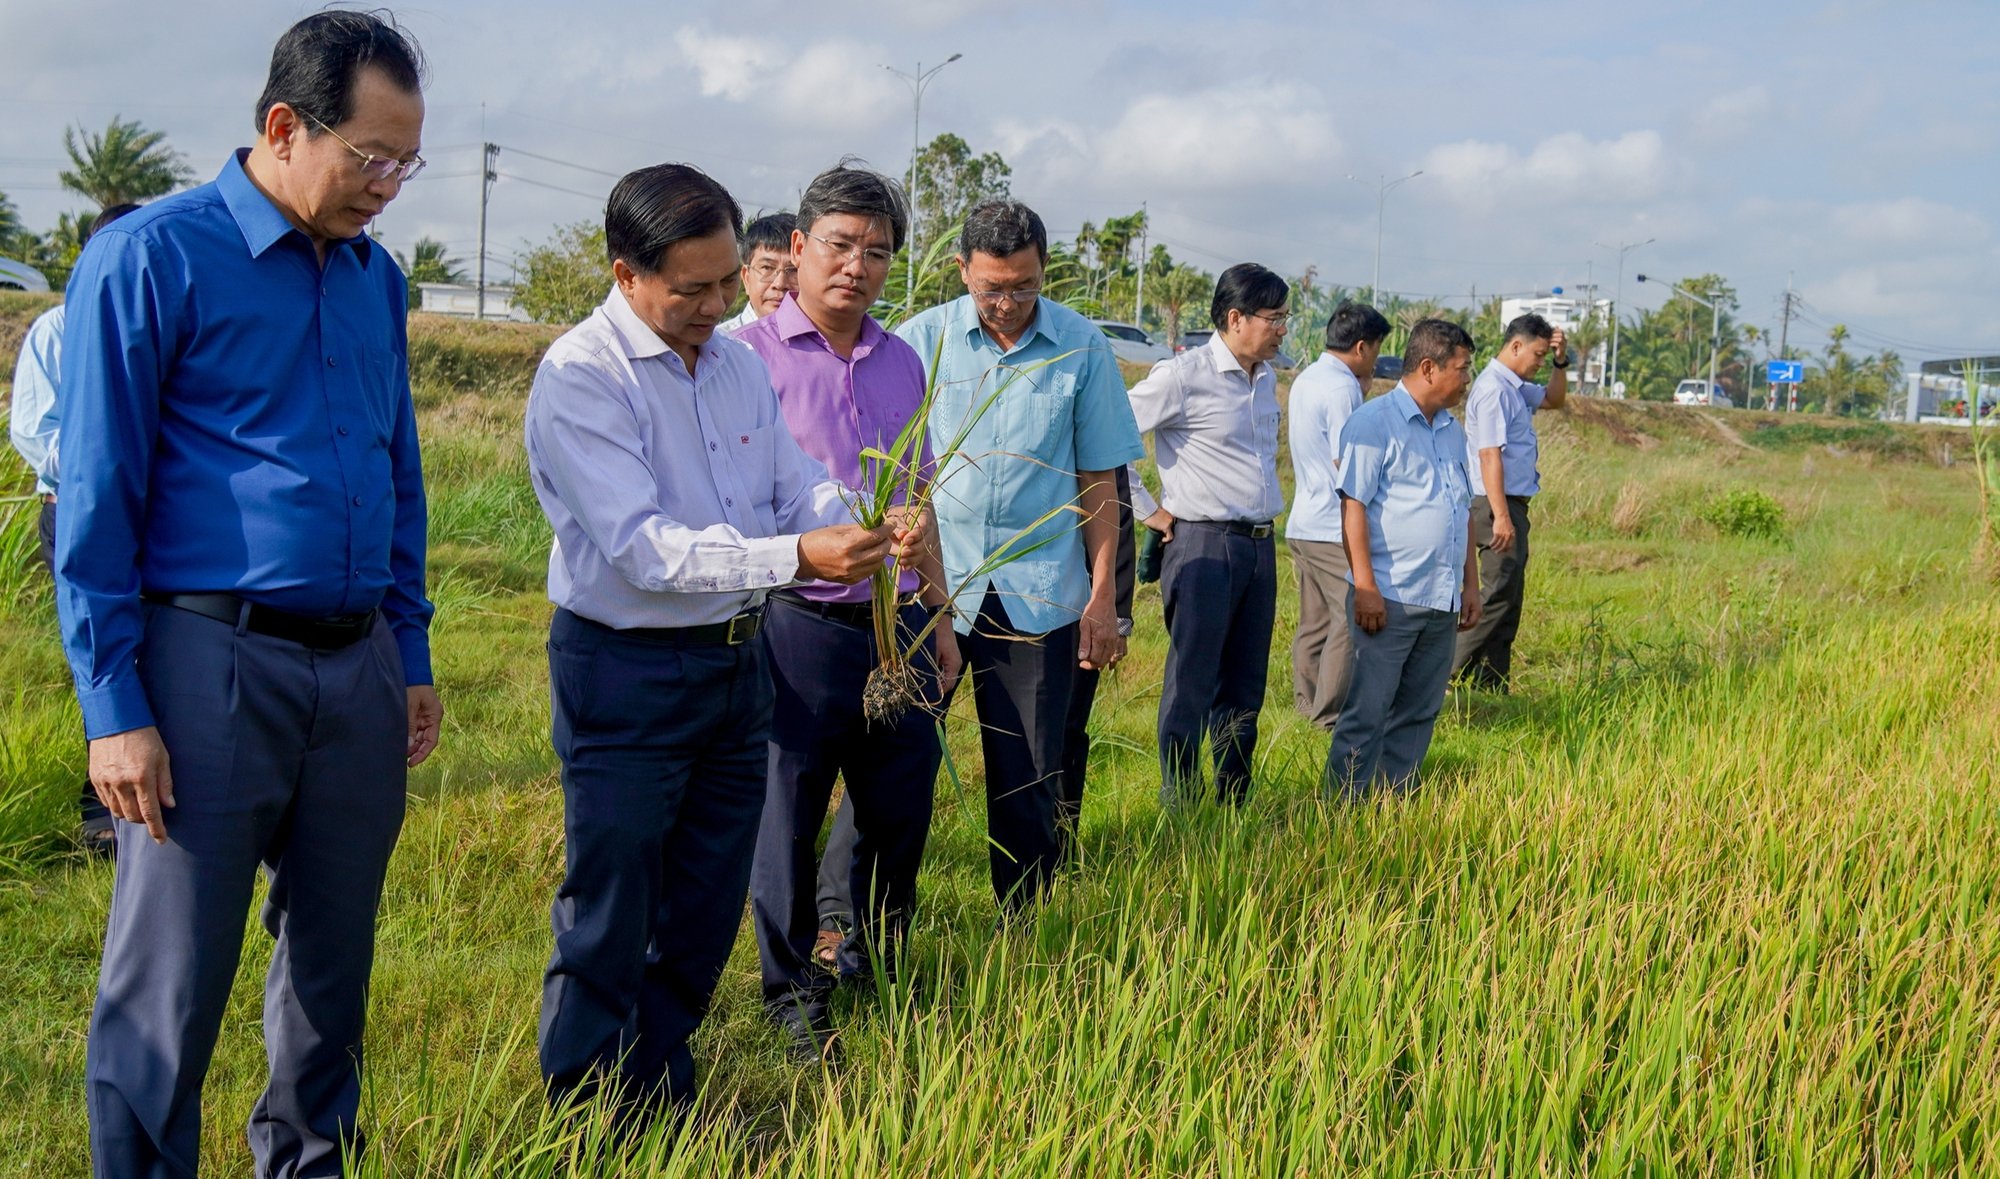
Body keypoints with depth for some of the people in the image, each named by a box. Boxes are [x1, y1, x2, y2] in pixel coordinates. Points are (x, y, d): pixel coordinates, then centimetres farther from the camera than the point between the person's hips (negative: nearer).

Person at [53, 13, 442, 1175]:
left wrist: (412, 660, 16)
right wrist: (115, 709, -11)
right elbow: (96, 502, -8)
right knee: (169, 989, 0)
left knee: (334, 965, 15)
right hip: (210, 666, -6)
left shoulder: (379, 279, 12)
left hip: (359, 671, 6)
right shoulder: (152, 260, -7)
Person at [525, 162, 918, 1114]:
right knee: (608, 924, 2)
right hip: (625, 678, -7)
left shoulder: (740, 364, 8)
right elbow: (644, 546, -24)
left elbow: (798, 485, 10)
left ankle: (661, 1102, 33)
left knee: (705, 912, 17)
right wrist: (795, 558, -32)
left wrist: (875, 532, -12)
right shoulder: (580, 377, -16)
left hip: (737, 664, 7)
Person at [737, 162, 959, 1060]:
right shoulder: (751, 355, -6)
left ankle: (874, 968, 33)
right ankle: (795, 994, 20)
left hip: (896, 626, 6)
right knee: (787, 820, 4)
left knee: (901, 816, 13)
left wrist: (937, 616, 20)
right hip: (796, 628, -6)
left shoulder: (902, 363, 13)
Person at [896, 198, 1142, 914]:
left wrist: (1102, 599, 5)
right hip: (925, 587, 0)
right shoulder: (921, 340, 1)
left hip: (1037, 595, 1)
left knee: (1029, 782, 6)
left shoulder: (1082, 349, 3)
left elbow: (1098, 480, 8)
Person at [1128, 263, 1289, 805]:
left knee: (1244, 688, 12)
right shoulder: (1185, 375, -12)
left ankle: (1233, 804, 21)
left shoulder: (1266, 377, 12)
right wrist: (1148, 511, -8)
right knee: (1192, 684, -2)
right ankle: (1179, 806, 6)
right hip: (1204, 545, -7)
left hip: (1260, 544, 8)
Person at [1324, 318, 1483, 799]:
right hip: (1391, 597, -8)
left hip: (1441, 599, 8)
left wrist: (1471, 583, 18)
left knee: (1418, 712, 10)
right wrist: (1365, 587, -18)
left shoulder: (1452, 431, 17)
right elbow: (1353, 506, -13)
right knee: (1367, 713, -6)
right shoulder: (1374, 423, -7)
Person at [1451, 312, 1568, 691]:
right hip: (1499, 504, -11)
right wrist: (1501, 516, -26)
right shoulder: (1494, 389, -15)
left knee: (1509, 599, 12)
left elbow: (1554, 400, 34)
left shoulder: (1516, 387, 15)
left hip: (1513, 504, 11)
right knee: (1498, 596, -12)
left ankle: (1491, 685, 16)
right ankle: (1453, 676, -11)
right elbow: (1489, 455, -22)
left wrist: (1560, 362, 15)